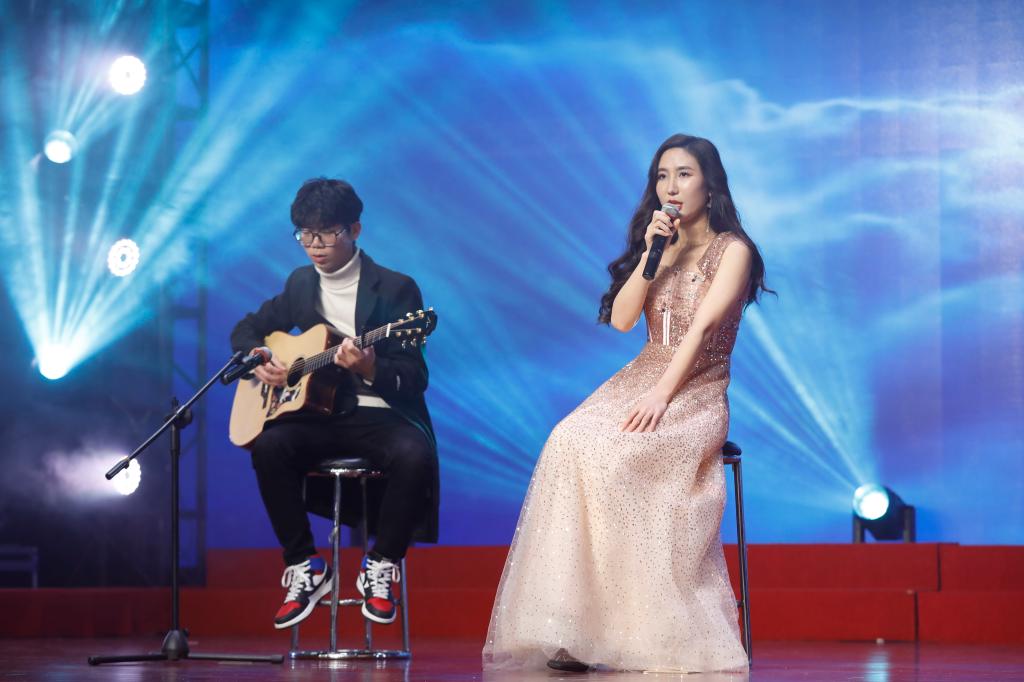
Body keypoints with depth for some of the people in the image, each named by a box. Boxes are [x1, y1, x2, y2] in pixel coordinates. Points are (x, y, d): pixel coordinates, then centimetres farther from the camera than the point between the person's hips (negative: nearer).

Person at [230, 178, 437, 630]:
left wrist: (371, 369, -31)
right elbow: (247, 330, 25)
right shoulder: (301, 284, 12)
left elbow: (416, 379, -10)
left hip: (379, 417, -3)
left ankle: (380, 566, -15)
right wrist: (258, 361, 1)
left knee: (415, 454, -37)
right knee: (269, 446, -29)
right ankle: (304, 566, -15)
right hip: (318, 417, 3)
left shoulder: (395, 289, -3)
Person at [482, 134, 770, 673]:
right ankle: (574, 627, -32)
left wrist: (662, 393, -25)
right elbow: (621, 319, 6)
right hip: (639, 380, 5)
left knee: (613, 455, -34)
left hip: (697, 390, -5)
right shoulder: (655, 247, 19)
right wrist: (651, 254, -5)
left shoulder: (732, 250, 0)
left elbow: (701, 327, -13)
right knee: (570, 442, -28)